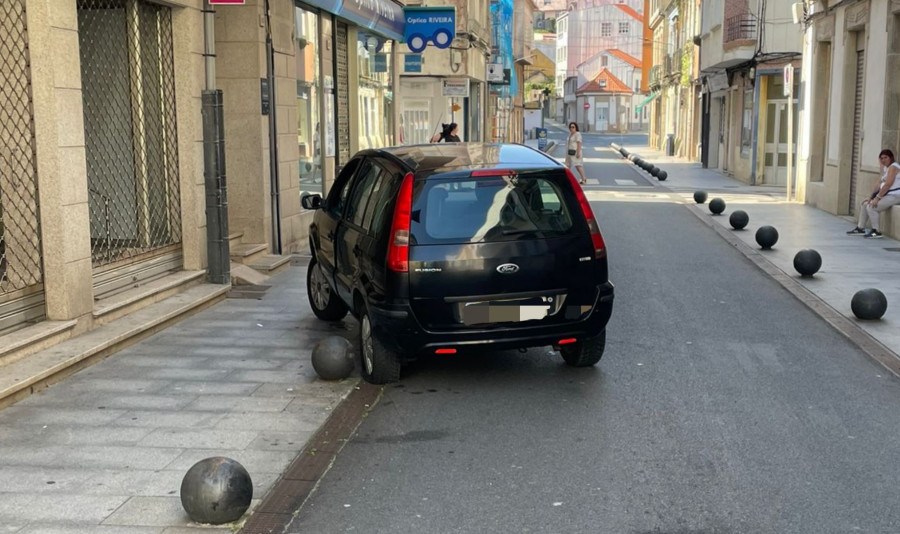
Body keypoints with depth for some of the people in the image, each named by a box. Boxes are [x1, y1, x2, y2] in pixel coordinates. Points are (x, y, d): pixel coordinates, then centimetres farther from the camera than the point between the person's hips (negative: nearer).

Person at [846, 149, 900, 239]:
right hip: (886, 195, 10)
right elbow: (880, 184, 14)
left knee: (871, 207, -22)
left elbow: (888, 184, -23)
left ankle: (876, 232, -15)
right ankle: (860, 228, 14)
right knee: (864, 204, 10)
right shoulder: (886, 168, 16)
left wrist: (877, 198, -24)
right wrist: (870, 197, 6)